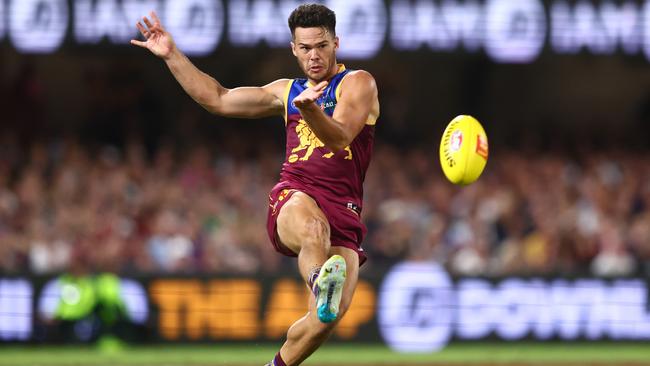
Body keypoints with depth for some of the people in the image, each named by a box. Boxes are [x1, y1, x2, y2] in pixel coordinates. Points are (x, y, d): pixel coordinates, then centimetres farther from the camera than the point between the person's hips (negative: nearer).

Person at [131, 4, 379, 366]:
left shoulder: (358, 84, 8)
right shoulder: (287, 92, 25)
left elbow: (340, 137, -11)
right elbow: (217, 99, 30)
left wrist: (309, 109, -31)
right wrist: (172, 55, 26)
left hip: (344, 212, -2)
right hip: (294, 197, 2)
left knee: (330, 316, -19)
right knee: (313, 227, -40)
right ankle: (321, 283, -69)